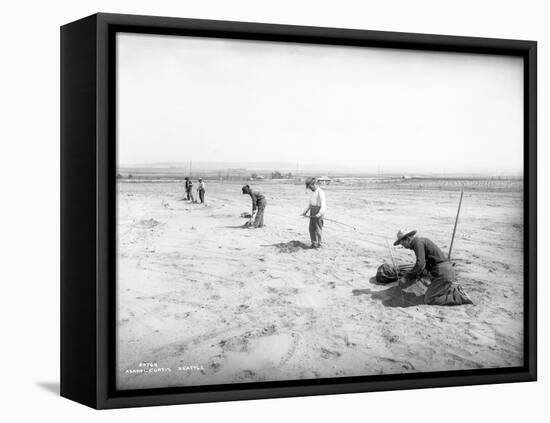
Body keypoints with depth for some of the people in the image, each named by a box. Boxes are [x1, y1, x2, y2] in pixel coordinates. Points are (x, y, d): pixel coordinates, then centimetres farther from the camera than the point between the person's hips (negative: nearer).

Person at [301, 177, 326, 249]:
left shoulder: (320, 192, -14)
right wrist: (305, 211, 29)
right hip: (312, 211, 9)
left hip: (318, 211, -9)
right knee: (311, 228, 9)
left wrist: (320, 213, -39)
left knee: (318, 228, -1)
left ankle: (319, 244, 8)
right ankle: (314, 243, 18)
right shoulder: (314, 192, 15)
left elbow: (323, 203, -25)